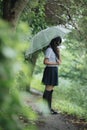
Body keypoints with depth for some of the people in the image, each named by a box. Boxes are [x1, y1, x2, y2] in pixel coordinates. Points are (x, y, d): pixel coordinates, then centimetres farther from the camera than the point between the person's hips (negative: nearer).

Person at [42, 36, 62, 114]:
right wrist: (55, 63, -13)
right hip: (50, 70, -9)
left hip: (54, 71, 9)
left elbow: (60, 61, 13)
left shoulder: (55, 49, 17)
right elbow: (45, 62, -18)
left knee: (51, 90, 10)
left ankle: (49, 108, 15)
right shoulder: (49, 49, -10)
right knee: (48, 90, -8)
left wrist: (58, 53, 0)